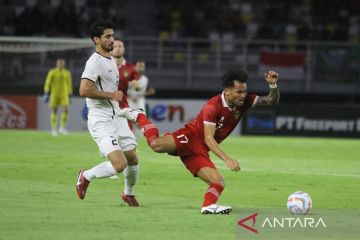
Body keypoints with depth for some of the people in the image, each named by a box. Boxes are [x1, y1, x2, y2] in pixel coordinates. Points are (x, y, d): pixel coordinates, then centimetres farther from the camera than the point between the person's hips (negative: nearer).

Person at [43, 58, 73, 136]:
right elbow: (47, 83, -6)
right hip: (54, 94, -2)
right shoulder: (52, 72, -5)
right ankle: (54, 129, 12)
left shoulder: (67, 73, 5)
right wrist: (46, 93, -14)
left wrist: (70, 96, 13)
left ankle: (62, 127, -3)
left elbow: (69, 84, 13)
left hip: (64, 95, 2)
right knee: (54, 112, 2)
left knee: (66, 109, -16)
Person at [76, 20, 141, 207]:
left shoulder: (111, 60, 16)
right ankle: (86, 176, 6)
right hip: (101, 122, -9)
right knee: (120, 165, -19)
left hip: (117, 118, 9)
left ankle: (128, 193, 35)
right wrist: (112, 95, -19)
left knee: (133, 159, 11)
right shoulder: (95, 62, -15)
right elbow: (84, 90, -27)